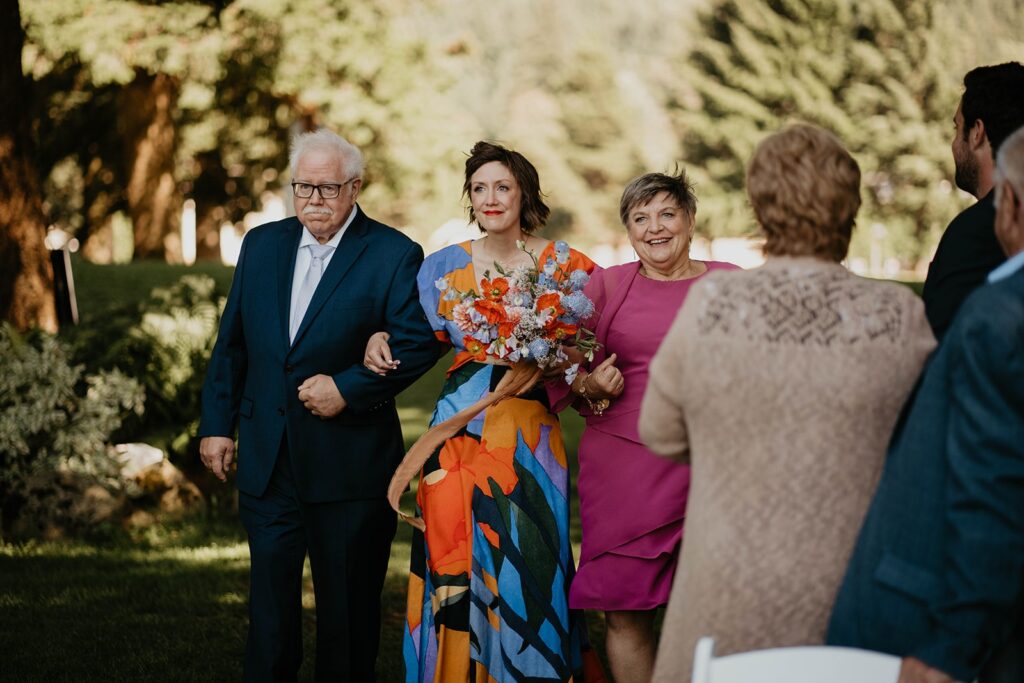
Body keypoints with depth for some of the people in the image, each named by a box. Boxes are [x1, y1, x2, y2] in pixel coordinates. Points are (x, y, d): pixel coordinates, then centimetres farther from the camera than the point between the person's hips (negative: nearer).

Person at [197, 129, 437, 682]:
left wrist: (348, 387, -18)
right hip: (267, 461, 4)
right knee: (269, 600, 8)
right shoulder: (262, 244, 9)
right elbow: (231, 343, 12)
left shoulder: (394, 256, -5)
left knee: (347, 608, 7)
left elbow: (417, 346, -11)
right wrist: (216, 424, 9)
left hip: (350, 464, -4)